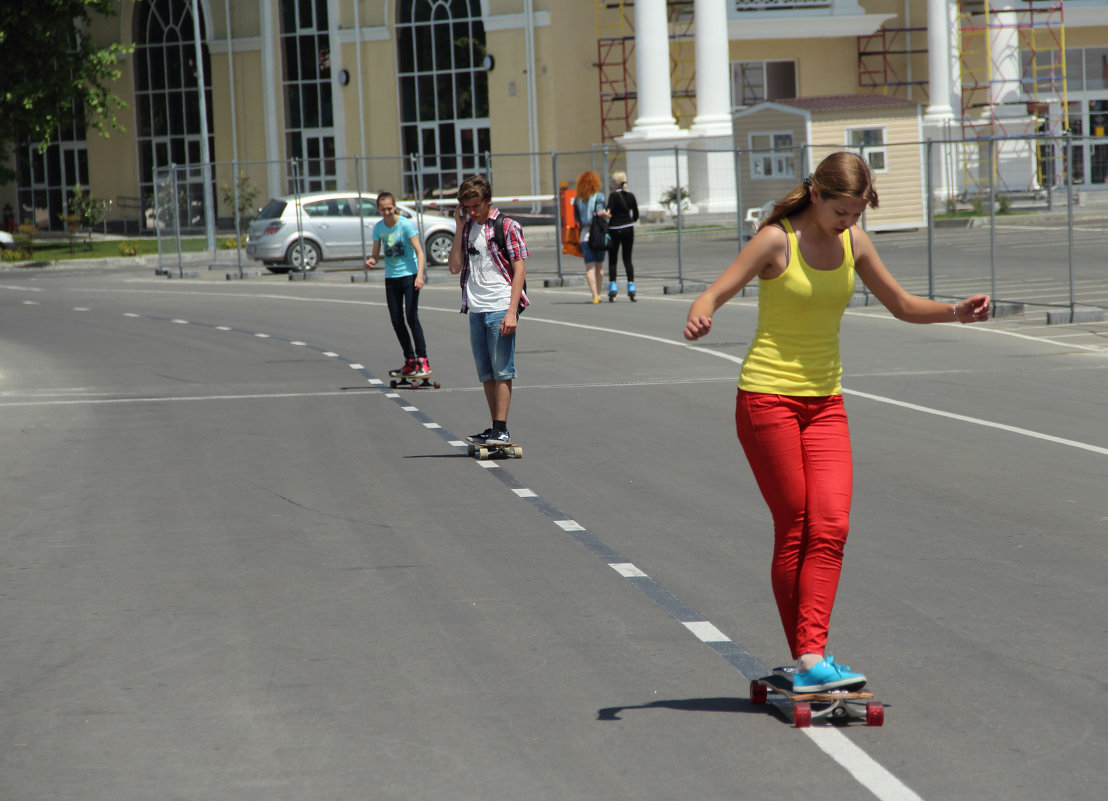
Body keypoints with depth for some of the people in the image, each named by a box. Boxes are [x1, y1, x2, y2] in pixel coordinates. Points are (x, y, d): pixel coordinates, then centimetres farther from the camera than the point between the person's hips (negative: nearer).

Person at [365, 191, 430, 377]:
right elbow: (376, 255, 9)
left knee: (411, 318, -13)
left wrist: (419, 276, -27)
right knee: (397, 321, 5)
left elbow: (419, 252, -15)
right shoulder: (378, 228, 4)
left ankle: (423, 361, -11)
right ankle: (410, 362, 14)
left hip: (409, 275, -6)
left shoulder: (406, 224, -12)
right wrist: (371, 261, -16)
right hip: (391, 277, 6)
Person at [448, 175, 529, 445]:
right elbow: (455, 267, 5)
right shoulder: (467, 228, 13)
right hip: (475, 311, 6)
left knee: (502, 371, -6)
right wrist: (460, 227, 2)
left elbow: (519, 270, -7)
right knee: (486, 374, 9)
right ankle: (495, 429, 15)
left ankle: (502, 430, -6)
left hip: (500, 309, -6)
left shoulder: (507, 227, -4)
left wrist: (512, 311, -15)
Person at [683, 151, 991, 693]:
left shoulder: (853, 242, 5)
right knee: (794, 531, -3)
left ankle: (811, 659, -15)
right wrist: (700, 316, -42)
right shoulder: (776, 240, -11)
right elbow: (714, 293, -19)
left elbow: (902, 306, 15)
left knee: (831, 526, -10)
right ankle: (806, 661, 6)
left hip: (825, 403, 5)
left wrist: (955, 312, -2)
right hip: (768, 397, -5)